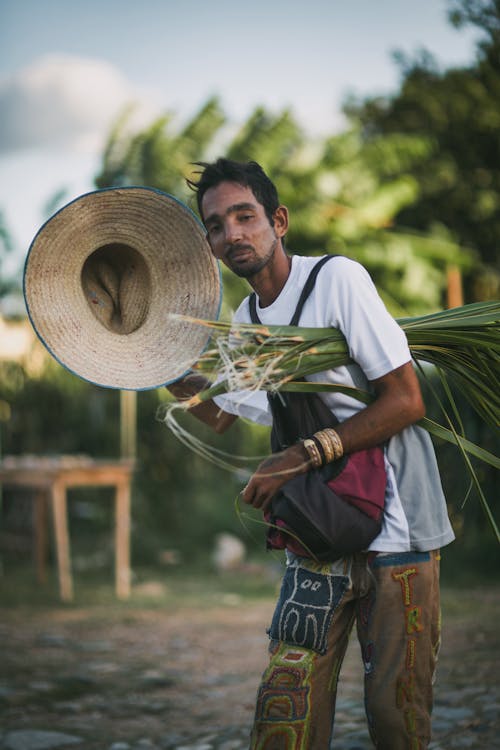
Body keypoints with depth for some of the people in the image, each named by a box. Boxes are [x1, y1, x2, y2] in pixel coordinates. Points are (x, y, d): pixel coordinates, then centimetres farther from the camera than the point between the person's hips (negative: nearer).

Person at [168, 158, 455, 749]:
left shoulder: (338, 278, -11)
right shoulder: (245, 322, 10)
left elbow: (406, 401, -15)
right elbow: (219, 410, 28)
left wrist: (298, 459, -16)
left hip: (397, 528, -5)